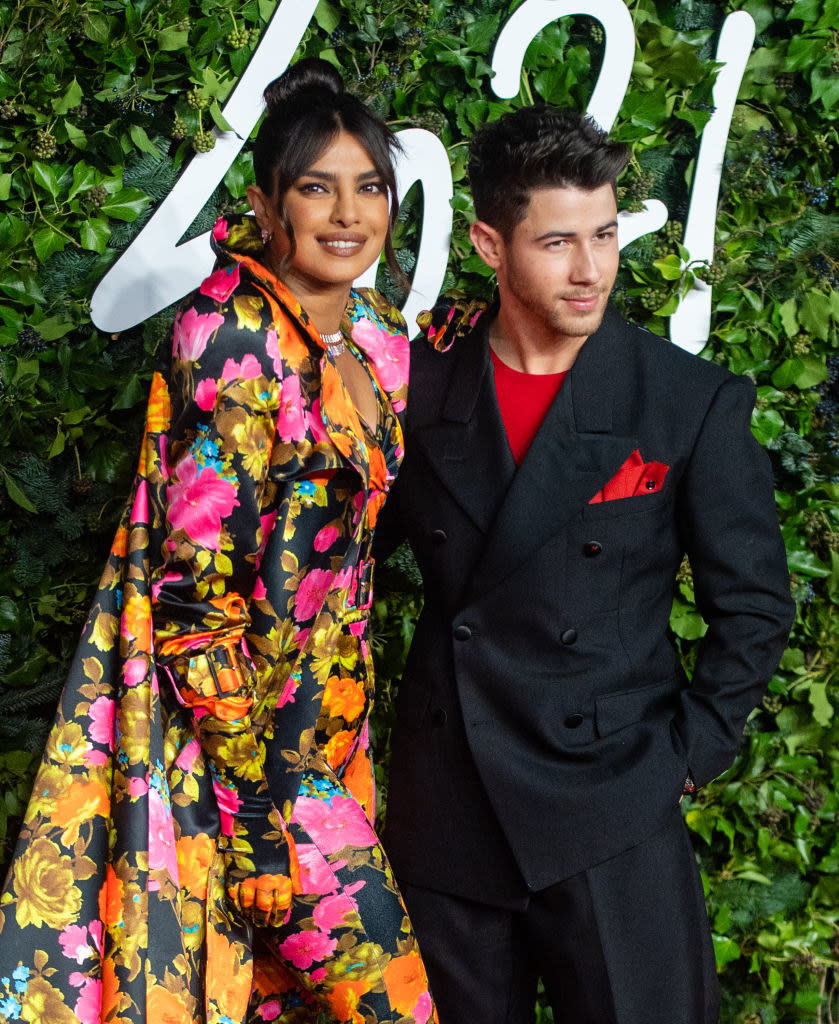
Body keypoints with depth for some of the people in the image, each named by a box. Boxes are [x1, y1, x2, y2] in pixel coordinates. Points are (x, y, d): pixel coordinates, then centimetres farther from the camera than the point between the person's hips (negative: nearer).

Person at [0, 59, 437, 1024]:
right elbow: (197, 560, -18)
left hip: (331, 687, 7)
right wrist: (247, 746, -17)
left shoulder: (381, 337, 7)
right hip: (243, 703, -7)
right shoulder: (233, 330, -16)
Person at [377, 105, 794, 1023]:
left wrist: (688, 756, -3)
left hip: (609, 816, -2)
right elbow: (363, 534, 15)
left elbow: (753, 606, 0)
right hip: (446, 807, 3)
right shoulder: (425, 378, 0)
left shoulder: (694, 404, -7)